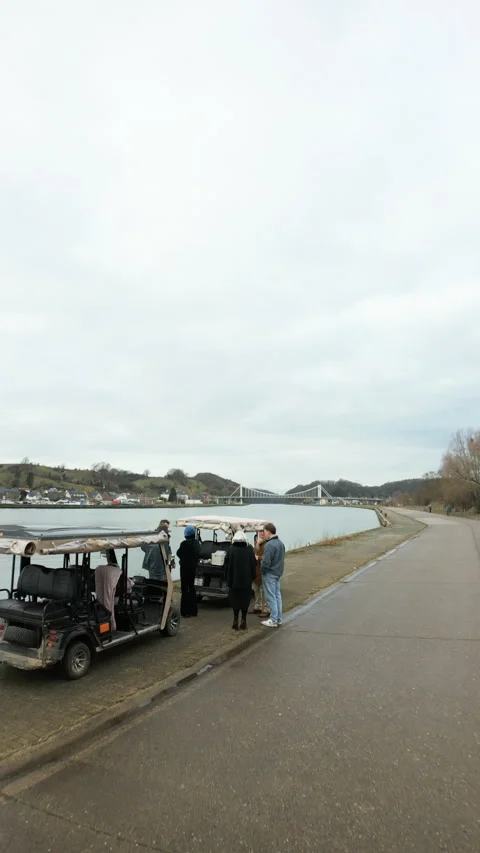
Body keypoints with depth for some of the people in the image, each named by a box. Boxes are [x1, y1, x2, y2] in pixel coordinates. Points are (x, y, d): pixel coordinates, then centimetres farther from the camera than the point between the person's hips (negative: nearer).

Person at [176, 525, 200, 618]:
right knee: (191, 587, 17)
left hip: (185, 568, -7)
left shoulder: (185, 543, -20)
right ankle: (193, 610, 23)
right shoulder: (196, 543, 1)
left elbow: (179, 553, -8)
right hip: (193, 567, 7)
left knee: (185, 589, 1)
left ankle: (186, 612, 4)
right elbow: (198, 554, 7)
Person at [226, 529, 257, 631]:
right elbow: (254, 564, 0)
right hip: (246, 580, 1)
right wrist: (253, 576, 9)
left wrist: (228, 578, 10)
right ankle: (243, 621, 13)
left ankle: (236, 621, 11)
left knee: (235, 599, 9)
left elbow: (227, 563, -3)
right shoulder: (249, 549, -4)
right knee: (245, 599, 10)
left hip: (234, 579, -1)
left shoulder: (231, 549, -8)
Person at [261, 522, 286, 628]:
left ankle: (273, 620, 6)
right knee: (277, 595, 16)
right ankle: (278, 618, 24)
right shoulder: (281, 543, 8)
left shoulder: (269, 545, -23)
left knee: (271, 597, 0)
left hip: (270, 574, -9)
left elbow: (266, 562, -24)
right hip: (278, 573, 9)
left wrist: (262, 571, -8)